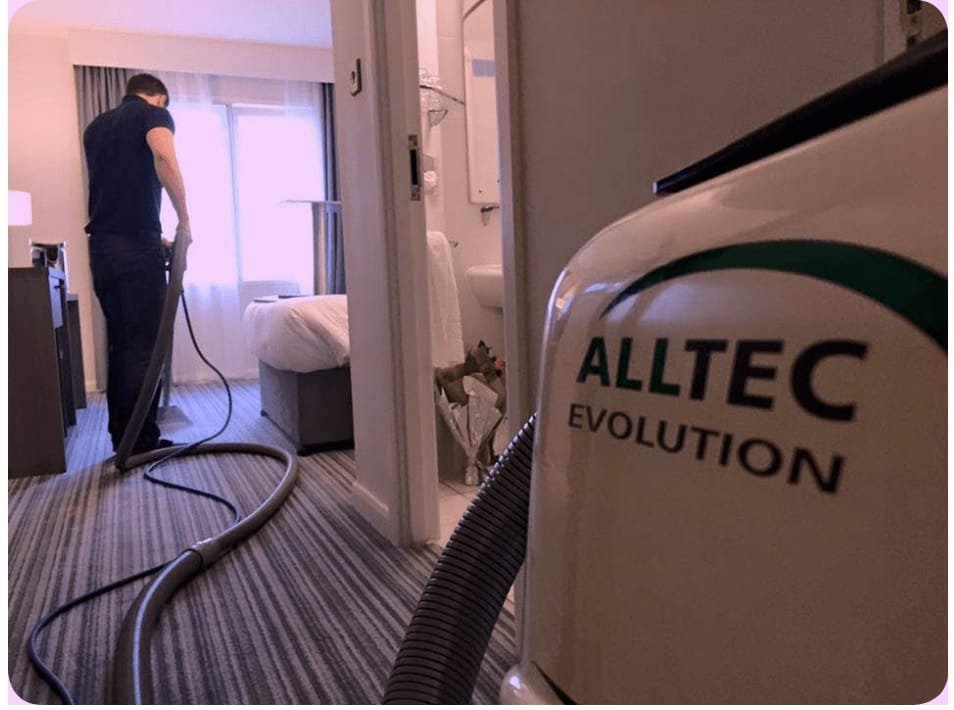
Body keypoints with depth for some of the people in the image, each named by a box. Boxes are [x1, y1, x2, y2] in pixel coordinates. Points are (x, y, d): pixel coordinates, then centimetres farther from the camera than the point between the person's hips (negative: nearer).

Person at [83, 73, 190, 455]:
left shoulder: (95, 126, 24)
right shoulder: (154, 114, 3)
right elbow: (164, 159, -19)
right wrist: (184, 221, -14)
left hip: (100, 244, 7)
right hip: (136, 244, -7)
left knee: (119, 343, 11)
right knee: (144, 346, -4)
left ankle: (121, 437, 15)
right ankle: (141, 442, -1)